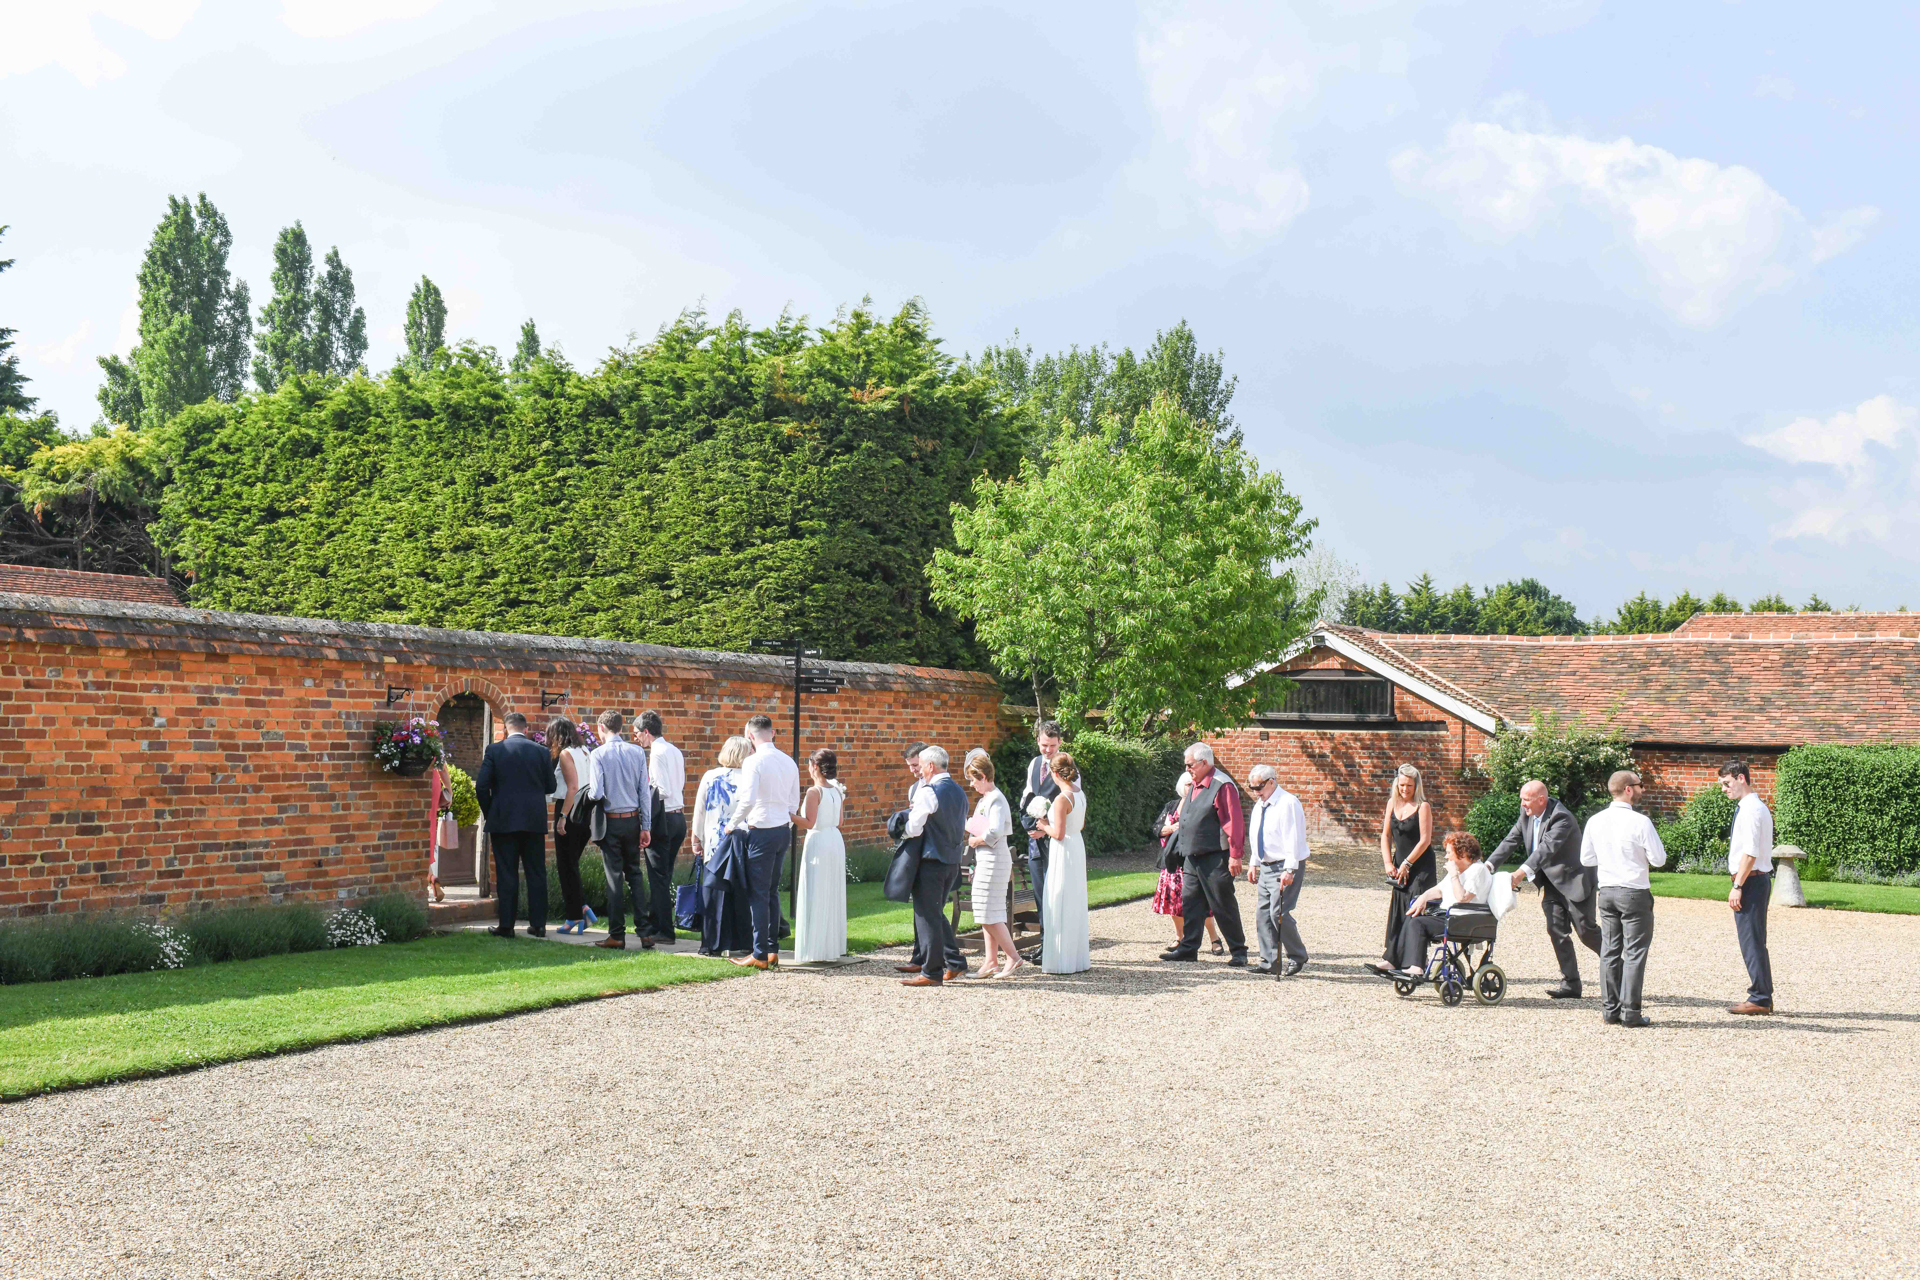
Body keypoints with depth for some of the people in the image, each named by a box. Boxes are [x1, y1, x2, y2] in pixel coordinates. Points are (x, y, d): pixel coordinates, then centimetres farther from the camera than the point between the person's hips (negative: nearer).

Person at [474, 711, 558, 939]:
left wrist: (489, 813, 7)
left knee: (506, 874, 3)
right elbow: (550, 787, 5)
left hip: (503, 820, -2)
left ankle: (506, 925, 3)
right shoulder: (541, 751, 1)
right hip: (535, 821, 2)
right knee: (536, 873, 8)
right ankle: (538, 924, 10)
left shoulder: (494, 750, -4)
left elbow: (481, 786, -7)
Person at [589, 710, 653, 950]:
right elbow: (645, 792, 0)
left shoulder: (599, 754, -10)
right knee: (634, 875, 10)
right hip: (633, 820, 3)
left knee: (614, 878, 2)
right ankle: (644, 932, 6)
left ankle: (617, 935, 5)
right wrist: (646, 827, 4)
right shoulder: (637, 752, 1)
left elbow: (597, 793, -15)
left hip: (610, 821, -3)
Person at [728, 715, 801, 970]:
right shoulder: (789, 762, 9)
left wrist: (734, 823, -8)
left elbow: (747, 800, -22)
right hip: (784, 830, 7)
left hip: (762, 832, -7)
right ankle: (773, 949, 17)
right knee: (773, 892, 15)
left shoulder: (754, 762, -13)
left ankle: (760, 955, -2)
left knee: (758, 894, -2)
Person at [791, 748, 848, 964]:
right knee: (832, 896, 14)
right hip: (836, 841, 7)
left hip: (818, 842, -7)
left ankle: (814, 950, -2)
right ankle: (832, 945, 19)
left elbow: (809, 823, -17)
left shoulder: (814, 792, -13)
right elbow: (838, 823, 12)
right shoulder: (837, 791, 7)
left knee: (815, 897, -2)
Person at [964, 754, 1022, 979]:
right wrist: (973, 836, 1)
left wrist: (975, 840, -12)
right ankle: (991, 961, 15)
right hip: (985, 860, 10)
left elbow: (994, 832, -27)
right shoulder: (985, 799, 14)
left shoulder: (996, 800, -16)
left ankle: (1013, 957, -2)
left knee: (990, 914, -8)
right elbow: (976, 826, 21)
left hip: (994, 860, -10)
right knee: (986, 914, 11)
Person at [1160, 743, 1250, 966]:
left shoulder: (1222, 786, -15)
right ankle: (1189, 947, 16)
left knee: (1223, 906, -2)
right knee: (1190, 903, 9)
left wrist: (1236, 856, -21)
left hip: (1215, 859, -9)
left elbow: (1234, 823, -19)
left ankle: (1238, 951, 7)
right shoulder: (1195, 786, 14)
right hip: (1193, 856, 9)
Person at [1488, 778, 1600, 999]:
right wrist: (1489, 865, -7)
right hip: (1551, 883, 8)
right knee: (1557, 931, 2)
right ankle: (1570, 984, 4)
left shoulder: (1561, 817, -24)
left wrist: (1523, 872, -45)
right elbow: (1511, 840, 5)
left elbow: (1547, 848, -35)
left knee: (1586, 931, -3)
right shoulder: (1526, 814, 2)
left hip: (1574, 881, -8)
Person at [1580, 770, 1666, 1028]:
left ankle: (1610, 1009, 13)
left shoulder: (1595, 821, 2)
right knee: (1634, 952, 0)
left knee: (1609, 951, 11)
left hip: (1606, 891, 5)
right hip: (1634, 892, -5)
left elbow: (1586, 859, 8)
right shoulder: (1640, 822, -14)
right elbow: (1658, 859, -11)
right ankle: (1630, 1012, 0)